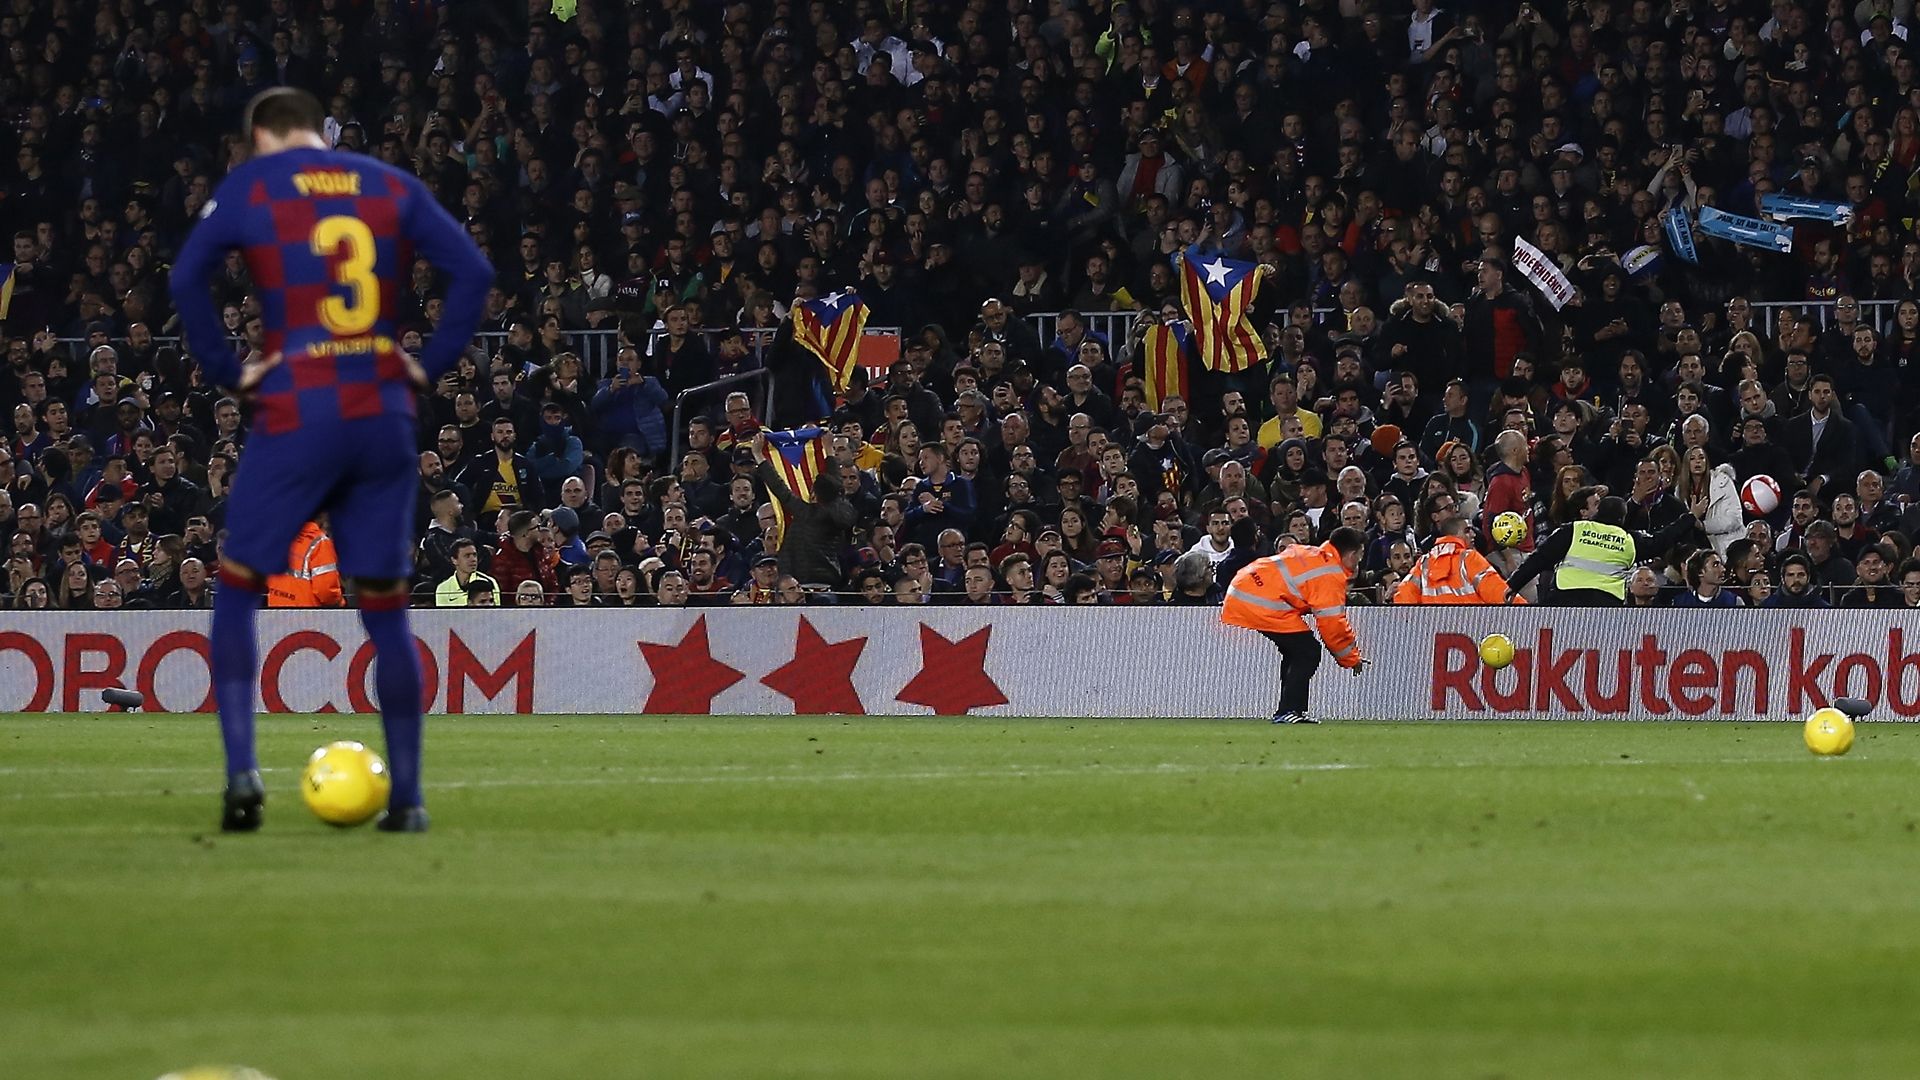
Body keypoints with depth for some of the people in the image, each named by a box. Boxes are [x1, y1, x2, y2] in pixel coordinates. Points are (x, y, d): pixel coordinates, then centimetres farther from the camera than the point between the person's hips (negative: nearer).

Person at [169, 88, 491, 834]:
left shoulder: (251, 186, 3)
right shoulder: (390, 187, 11)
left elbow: (187, 276, -11)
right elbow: (472, 272, 2)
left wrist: (228, 372, -5)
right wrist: (430, 365, 4)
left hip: (297, 412, -3)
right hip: (384, 413, 3)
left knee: (236, 589, 8)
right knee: (385, 610, 9)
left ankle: (241, 770, -8)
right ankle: (406, 797, 7)